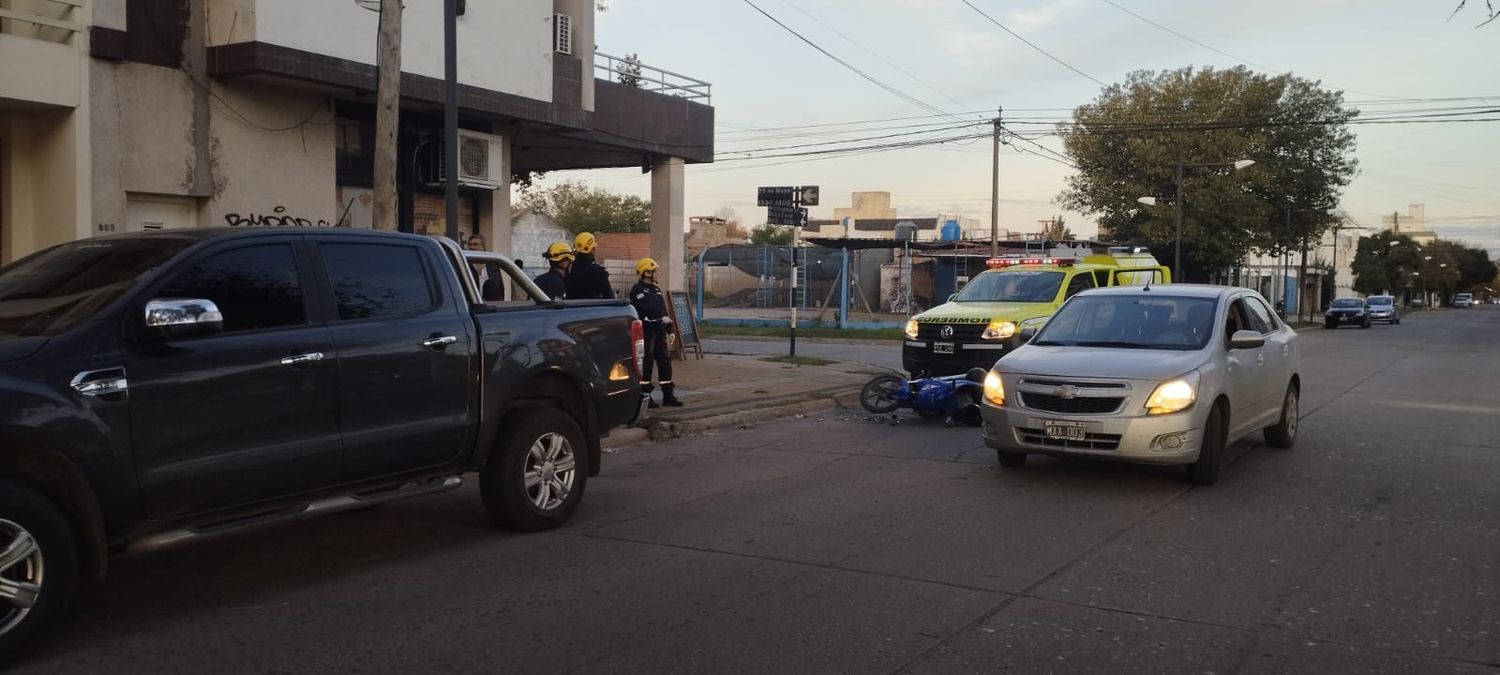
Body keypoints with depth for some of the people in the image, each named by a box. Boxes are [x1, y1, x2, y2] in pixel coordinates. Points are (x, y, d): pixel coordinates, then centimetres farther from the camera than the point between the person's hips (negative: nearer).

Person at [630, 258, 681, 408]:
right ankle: (645, 396, 1)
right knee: (646, 363, -5)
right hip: (646, 330, -8)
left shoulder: (656, 289, 19)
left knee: (664, 361, 8)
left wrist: (669, 329, 18)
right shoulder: (638, 290, -8)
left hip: (659, 330, 8)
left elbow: (663, 310, 21)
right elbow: (647, 309, -22)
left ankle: (668, 395, 14)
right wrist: (661, 318, -26)